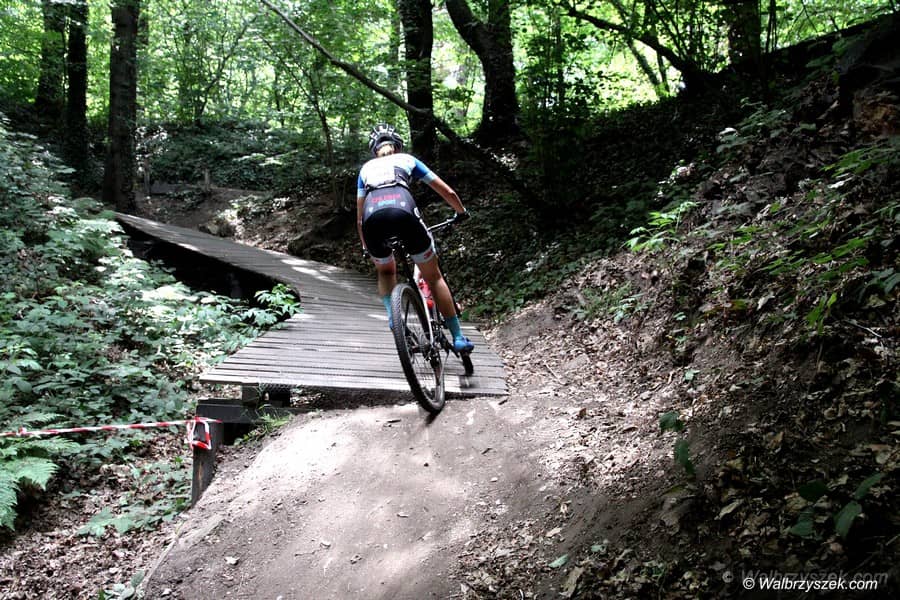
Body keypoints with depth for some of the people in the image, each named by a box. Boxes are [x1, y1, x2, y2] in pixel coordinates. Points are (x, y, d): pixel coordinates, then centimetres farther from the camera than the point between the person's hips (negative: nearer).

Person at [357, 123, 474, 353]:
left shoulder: (366, 168, 35)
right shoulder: (407, 159, 32)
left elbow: (360, 218, 33)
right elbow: (447, 192, 32)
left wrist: (366, 247, 47)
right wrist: (461, 212, 51)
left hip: (372, 218, 2)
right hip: (403, 211, -1)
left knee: (385, 271, 32)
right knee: (433, 276, 16)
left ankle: (393, 317, 11)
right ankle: (458, 337, 18)